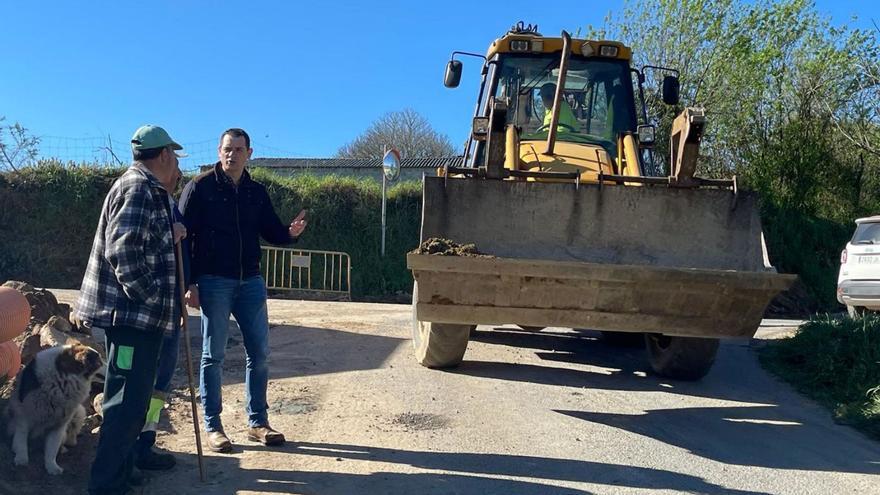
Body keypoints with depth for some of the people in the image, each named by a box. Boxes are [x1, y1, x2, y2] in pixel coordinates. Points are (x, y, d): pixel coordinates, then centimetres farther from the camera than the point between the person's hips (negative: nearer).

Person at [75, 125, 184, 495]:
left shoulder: (149, 190, 17)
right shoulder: (138, 188, -14)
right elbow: (122, 250, -24)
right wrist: (148, 295, -19)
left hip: (138, 314, 11)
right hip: (131, 313, -11)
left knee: (133, 399, 20)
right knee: (127, 402, -7)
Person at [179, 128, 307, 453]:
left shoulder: (256, 192, 9)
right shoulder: (200, 187, -5)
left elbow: (271, 232, 13)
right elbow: (182, 237, -7)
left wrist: (290, 232, -11)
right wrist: (189, 284, -14)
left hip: (251, 282, 5)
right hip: (213, 282, -5)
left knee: (259, 353, 7)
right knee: (213, 355, 3)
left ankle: (257, 422, 19)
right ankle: (212, 427, 15)